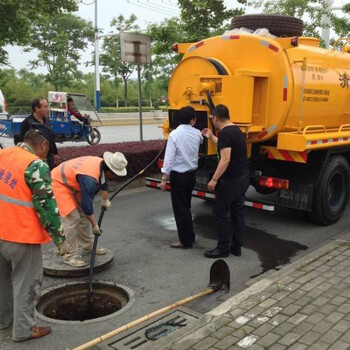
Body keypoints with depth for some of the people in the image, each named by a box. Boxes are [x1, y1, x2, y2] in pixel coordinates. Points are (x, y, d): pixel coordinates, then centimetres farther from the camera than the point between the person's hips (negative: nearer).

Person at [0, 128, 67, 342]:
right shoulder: (37, 166, -18)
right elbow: (47, 206, -18)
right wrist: (60, 238, -10)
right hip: (22, 236, -8)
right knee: (26, 283, 9)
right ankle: (24, 329, 20)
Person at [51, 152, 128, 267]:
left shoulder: (102, 165, -9)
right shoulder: (89, 179, -36)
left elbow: (103, 181, 14)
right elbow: (87, 204, -28)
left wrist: (105, 200, 27)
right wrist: (94, 225, -16)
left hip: (72, 183, 10)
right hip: (59, 183, -10)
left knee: (83, 215, 12)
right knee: (72, 218, -15)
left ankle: (87, 246, 26)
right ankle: (70, 256, -7)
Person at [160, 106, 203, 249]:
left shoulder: (174, 134, -15)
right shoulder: (197, 134, 0)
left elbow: (169, 158, -17)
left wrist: (164, 179, -12)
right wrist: (204, 134, 49)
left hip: (178, 175, -6)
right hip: (191, 174, 6)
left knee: (179, 208, 3)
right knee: (186, 206, 20)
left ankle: (186, 241, 8)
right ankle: (190, 236, 29)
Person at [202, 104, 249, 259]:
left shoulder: (225, 133, -18)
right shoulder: (236, 130, 13)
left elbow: (225, 160, -24)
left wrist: (214, 179, -19)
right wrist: (211, 137, 35)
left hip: (231, 180, -10)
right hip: (243, 178, 10)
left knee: (221, 213, 0)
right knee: (237, 212, 13)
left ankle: (223, 248, 7)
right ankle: (236, 247, 20)